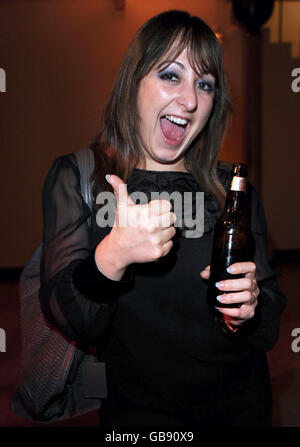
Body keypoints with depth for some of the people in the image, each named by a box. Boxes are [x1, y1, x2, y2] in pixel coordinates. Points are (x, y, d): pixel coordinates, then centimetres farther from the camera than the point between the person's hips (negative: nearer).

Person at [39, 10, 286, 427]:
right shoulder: (75, 177, -11)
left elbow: (269, 333, -1)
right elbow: (72, 322, -19)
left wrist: (250, 307, -22)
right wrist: (112, 256, -37)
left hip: (240, 404, 3)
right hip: (136, 410, -2)